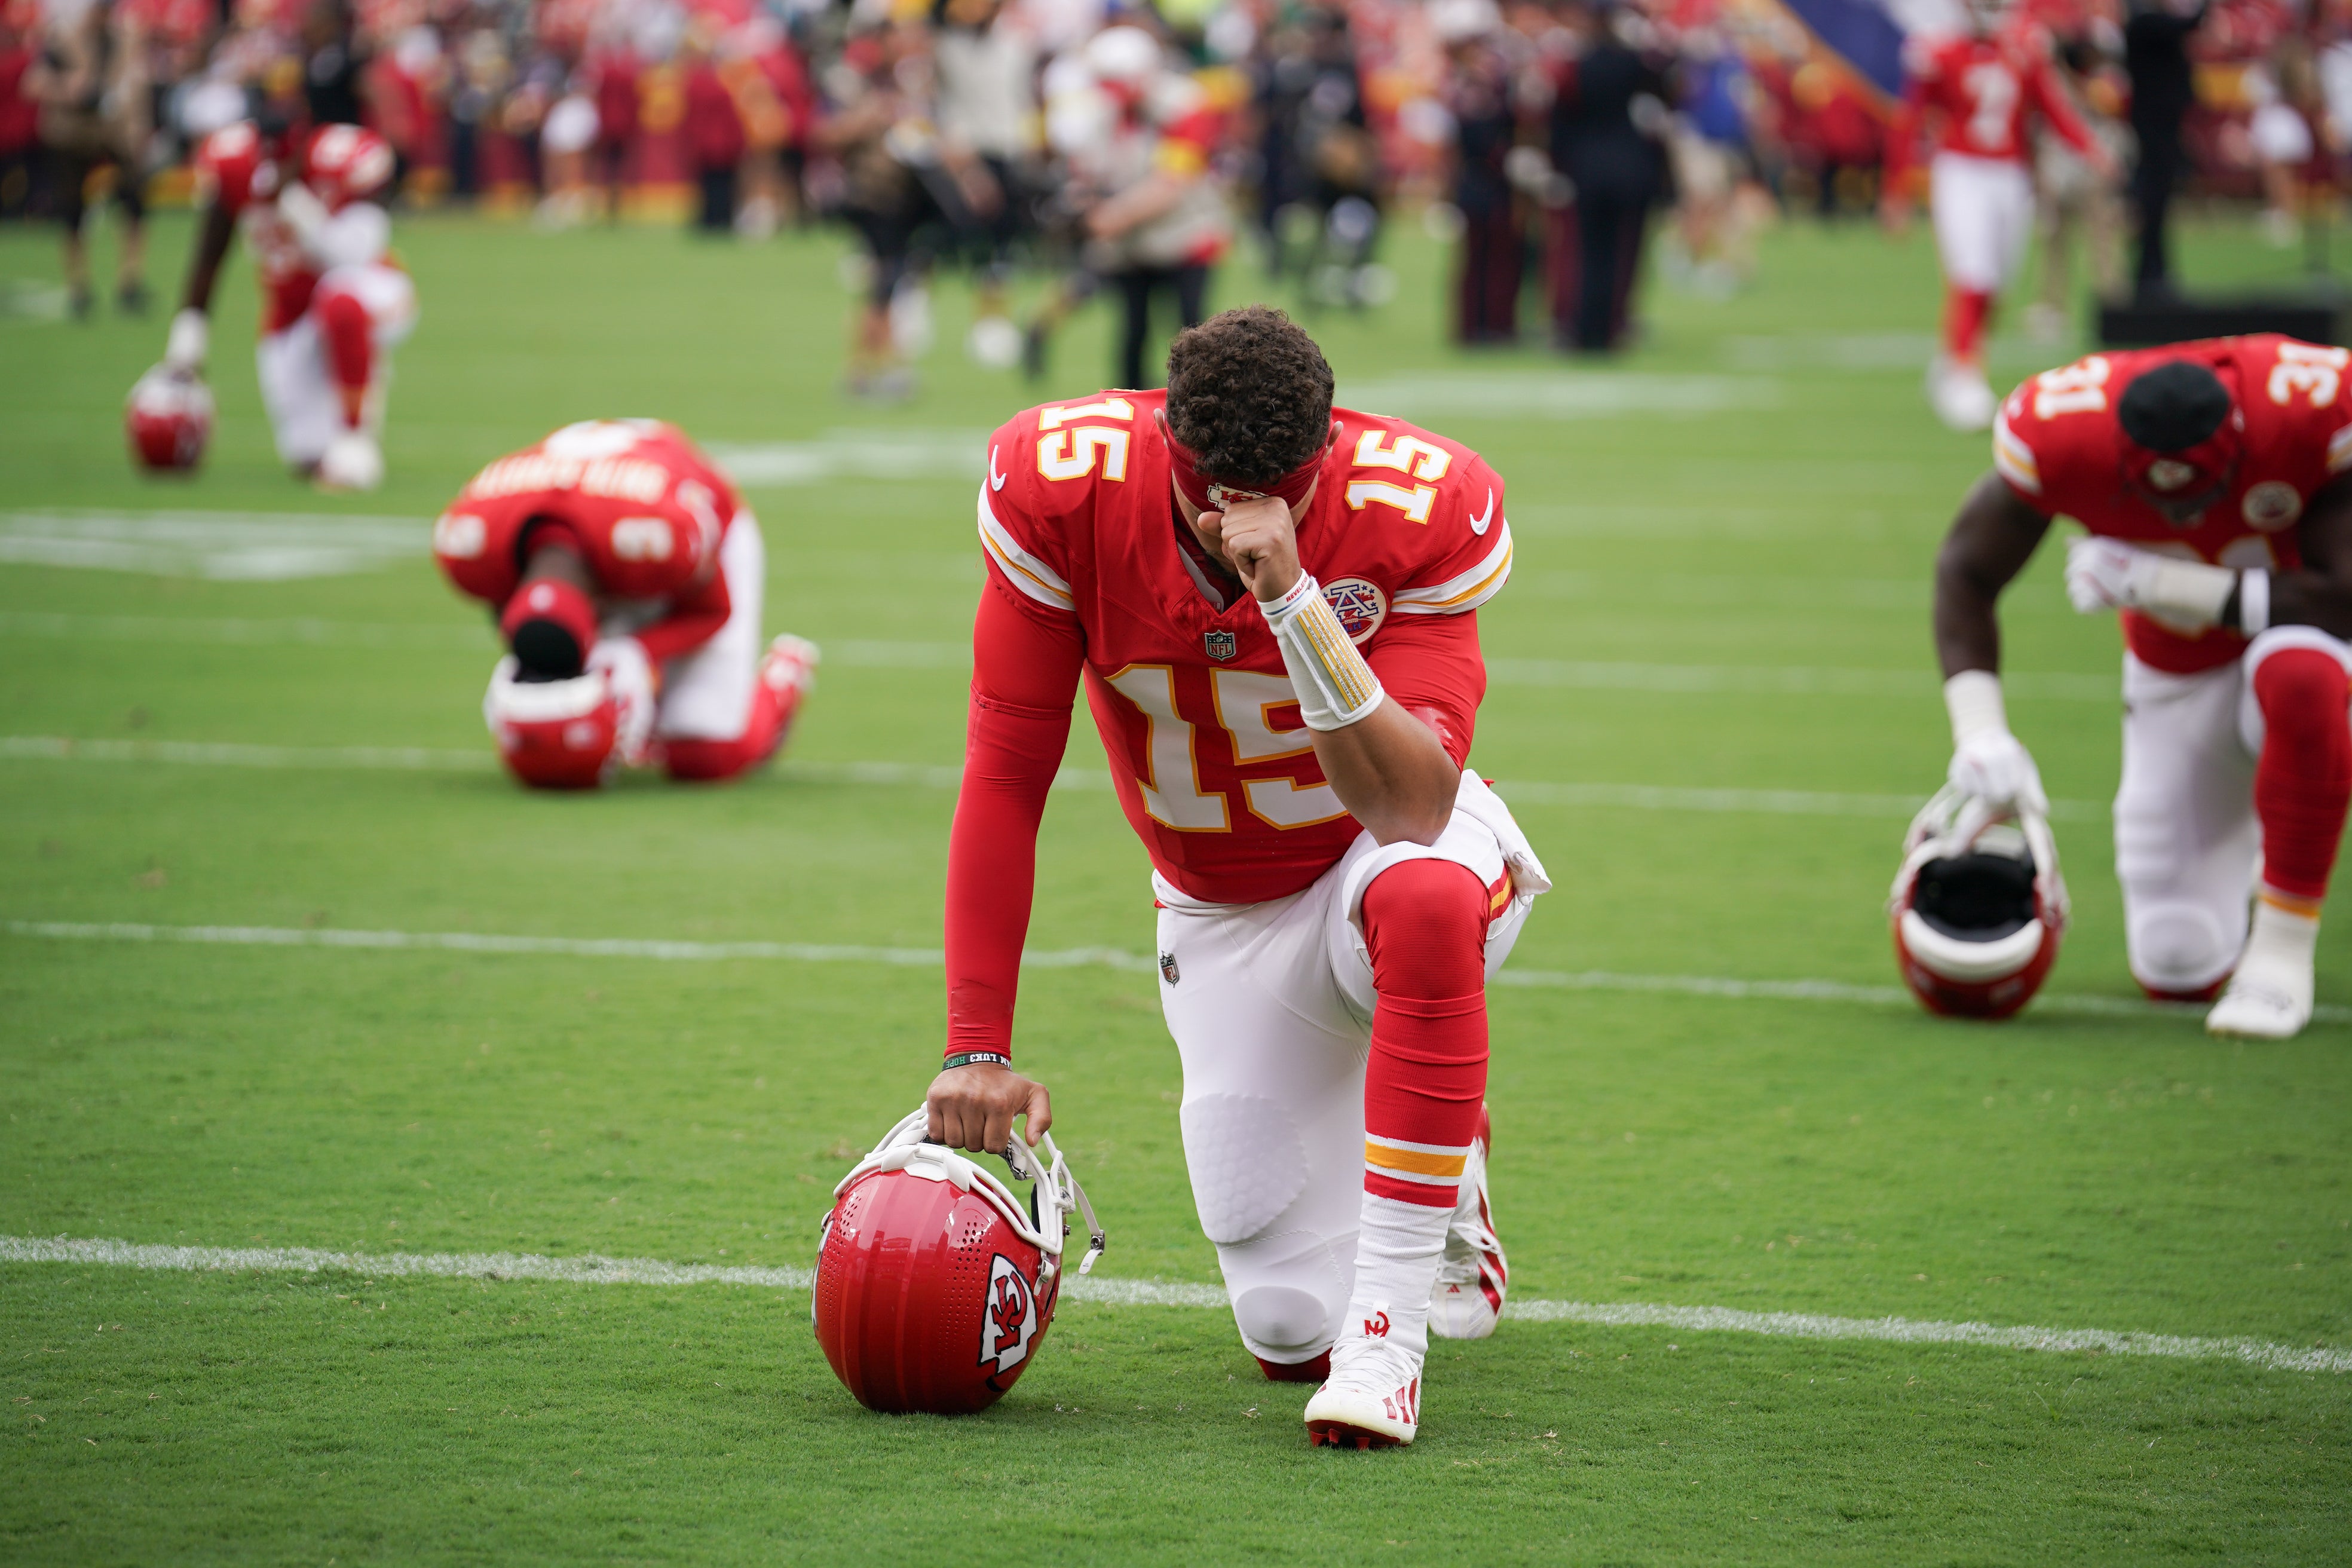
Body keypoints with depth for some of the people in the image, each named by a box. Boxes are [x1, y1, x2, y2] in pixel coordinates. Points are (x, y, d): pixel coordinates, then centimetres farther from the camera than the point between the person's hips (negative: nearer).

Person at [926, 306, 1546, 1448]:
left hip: (1391, 846, -2)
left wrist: (1293, 597, -45)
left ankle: (1391, 1321, -31)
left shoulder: (1417, 514, -26)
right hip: (1222, 916, 2)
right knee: (1294, 1334, -5)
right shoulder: (1064, 488, -22)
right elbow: (1006, 778, -15)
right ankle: (1441, 1179, 31)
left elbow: (1410, 811, -35)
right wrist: (977, 1050, -16)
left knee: (1426, 901, -42)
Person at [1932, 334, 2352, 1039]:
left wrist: (2150, 580, -33)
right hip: (2177, 661, 2)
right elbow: (1965, 572, -12)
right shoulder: (2063, 432, -26)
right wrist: (1980, 732, -25)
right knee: (2179, 971, -4)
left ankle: (2282, 949, -26)